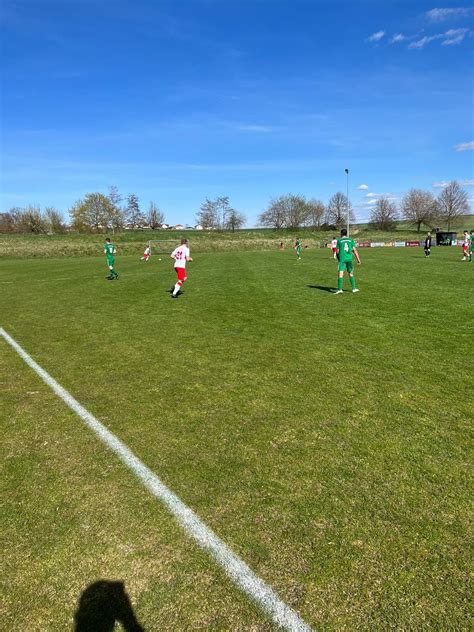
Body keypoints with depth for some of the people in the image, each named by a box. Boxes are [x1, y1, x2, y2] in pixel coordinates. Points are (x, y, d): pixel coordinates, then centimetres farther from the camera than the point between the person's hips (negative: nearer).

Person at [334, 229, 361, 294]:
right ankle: (353, 288, 20)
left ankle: (339, 289, -19)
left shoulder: (339, 240, 4)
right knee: (351, 273, 16)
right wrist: (358, 259, 5)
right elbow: (354, 250, 4)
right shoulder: (350, 240, 10)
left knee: (341, 273, -9)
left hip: (342, 259, -3)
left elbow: (337, 251, 4)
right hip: (349, 259, 3)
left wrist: (339, 258, 21)